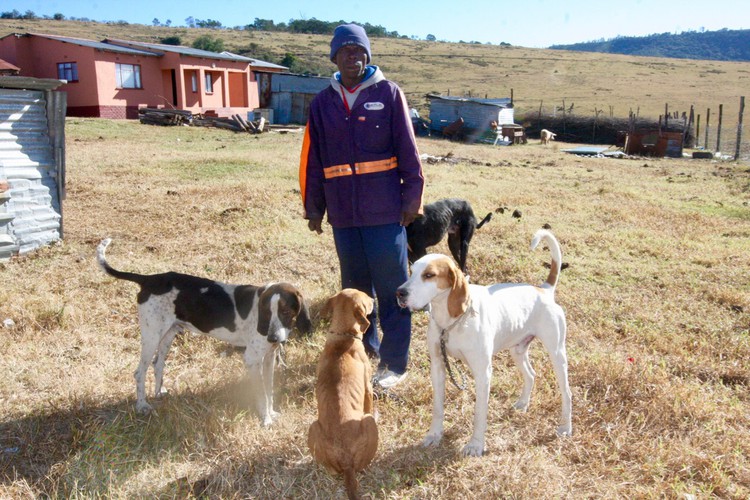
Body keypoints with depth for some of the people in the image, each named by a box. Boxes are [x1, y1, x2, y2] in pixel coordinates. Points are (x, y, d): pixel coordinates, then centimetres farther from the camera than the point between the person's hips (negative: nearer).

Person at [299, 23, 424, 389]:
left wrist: (412, 197, -6)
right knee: (354, 285, 15)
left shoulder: (388, 94, -1)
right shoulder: (323, 102, 8)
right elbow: (311, 159, 10)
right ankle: (364, 347, 33)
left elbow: (408, 150, -3)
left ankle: (394, 363, 11)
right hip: (343, 214, 4)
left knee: (391, 289, 1)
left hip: (385, 211, -3)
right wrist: (313, 207, 10)